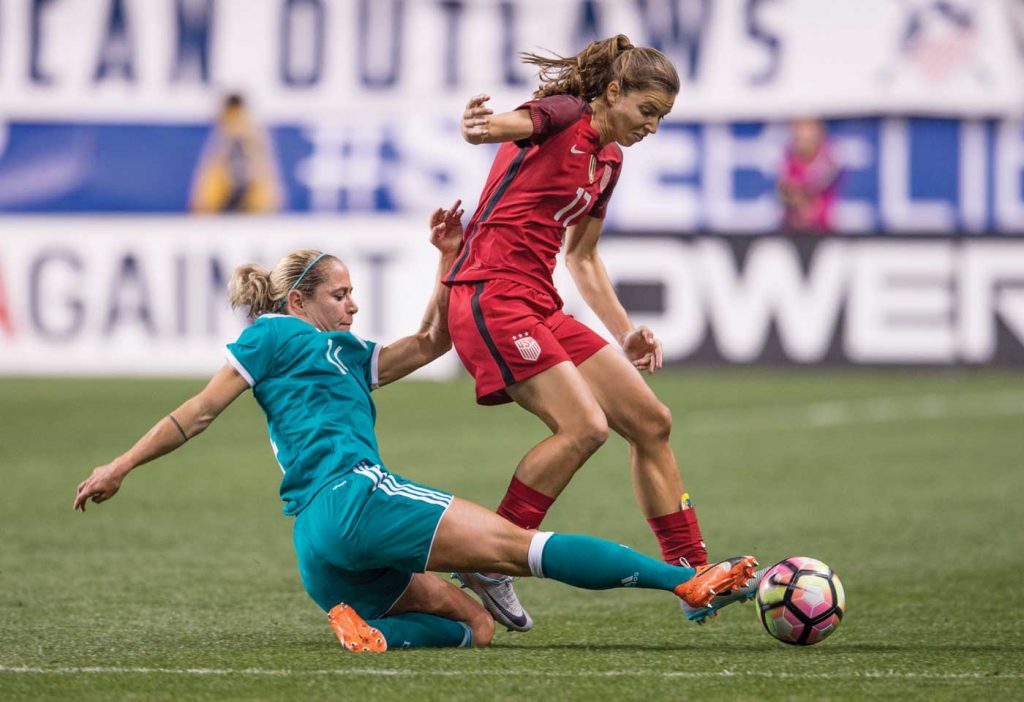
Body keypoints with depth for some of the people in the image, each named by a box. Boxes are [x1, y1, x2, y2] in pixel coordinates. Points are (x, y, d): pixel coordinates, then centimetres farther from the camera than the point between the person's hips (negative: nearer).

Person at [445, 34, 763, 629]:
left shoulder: (608, 159, 19)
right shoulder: (561, 115, -6)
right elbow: (510, 124, -30)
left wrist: (625, 330, 21)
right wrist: (479, 126, -54)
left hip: (539, 307, 10)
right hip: (491, 296, -10)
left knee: (651, 423, 7)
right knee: (584, 426, -22)